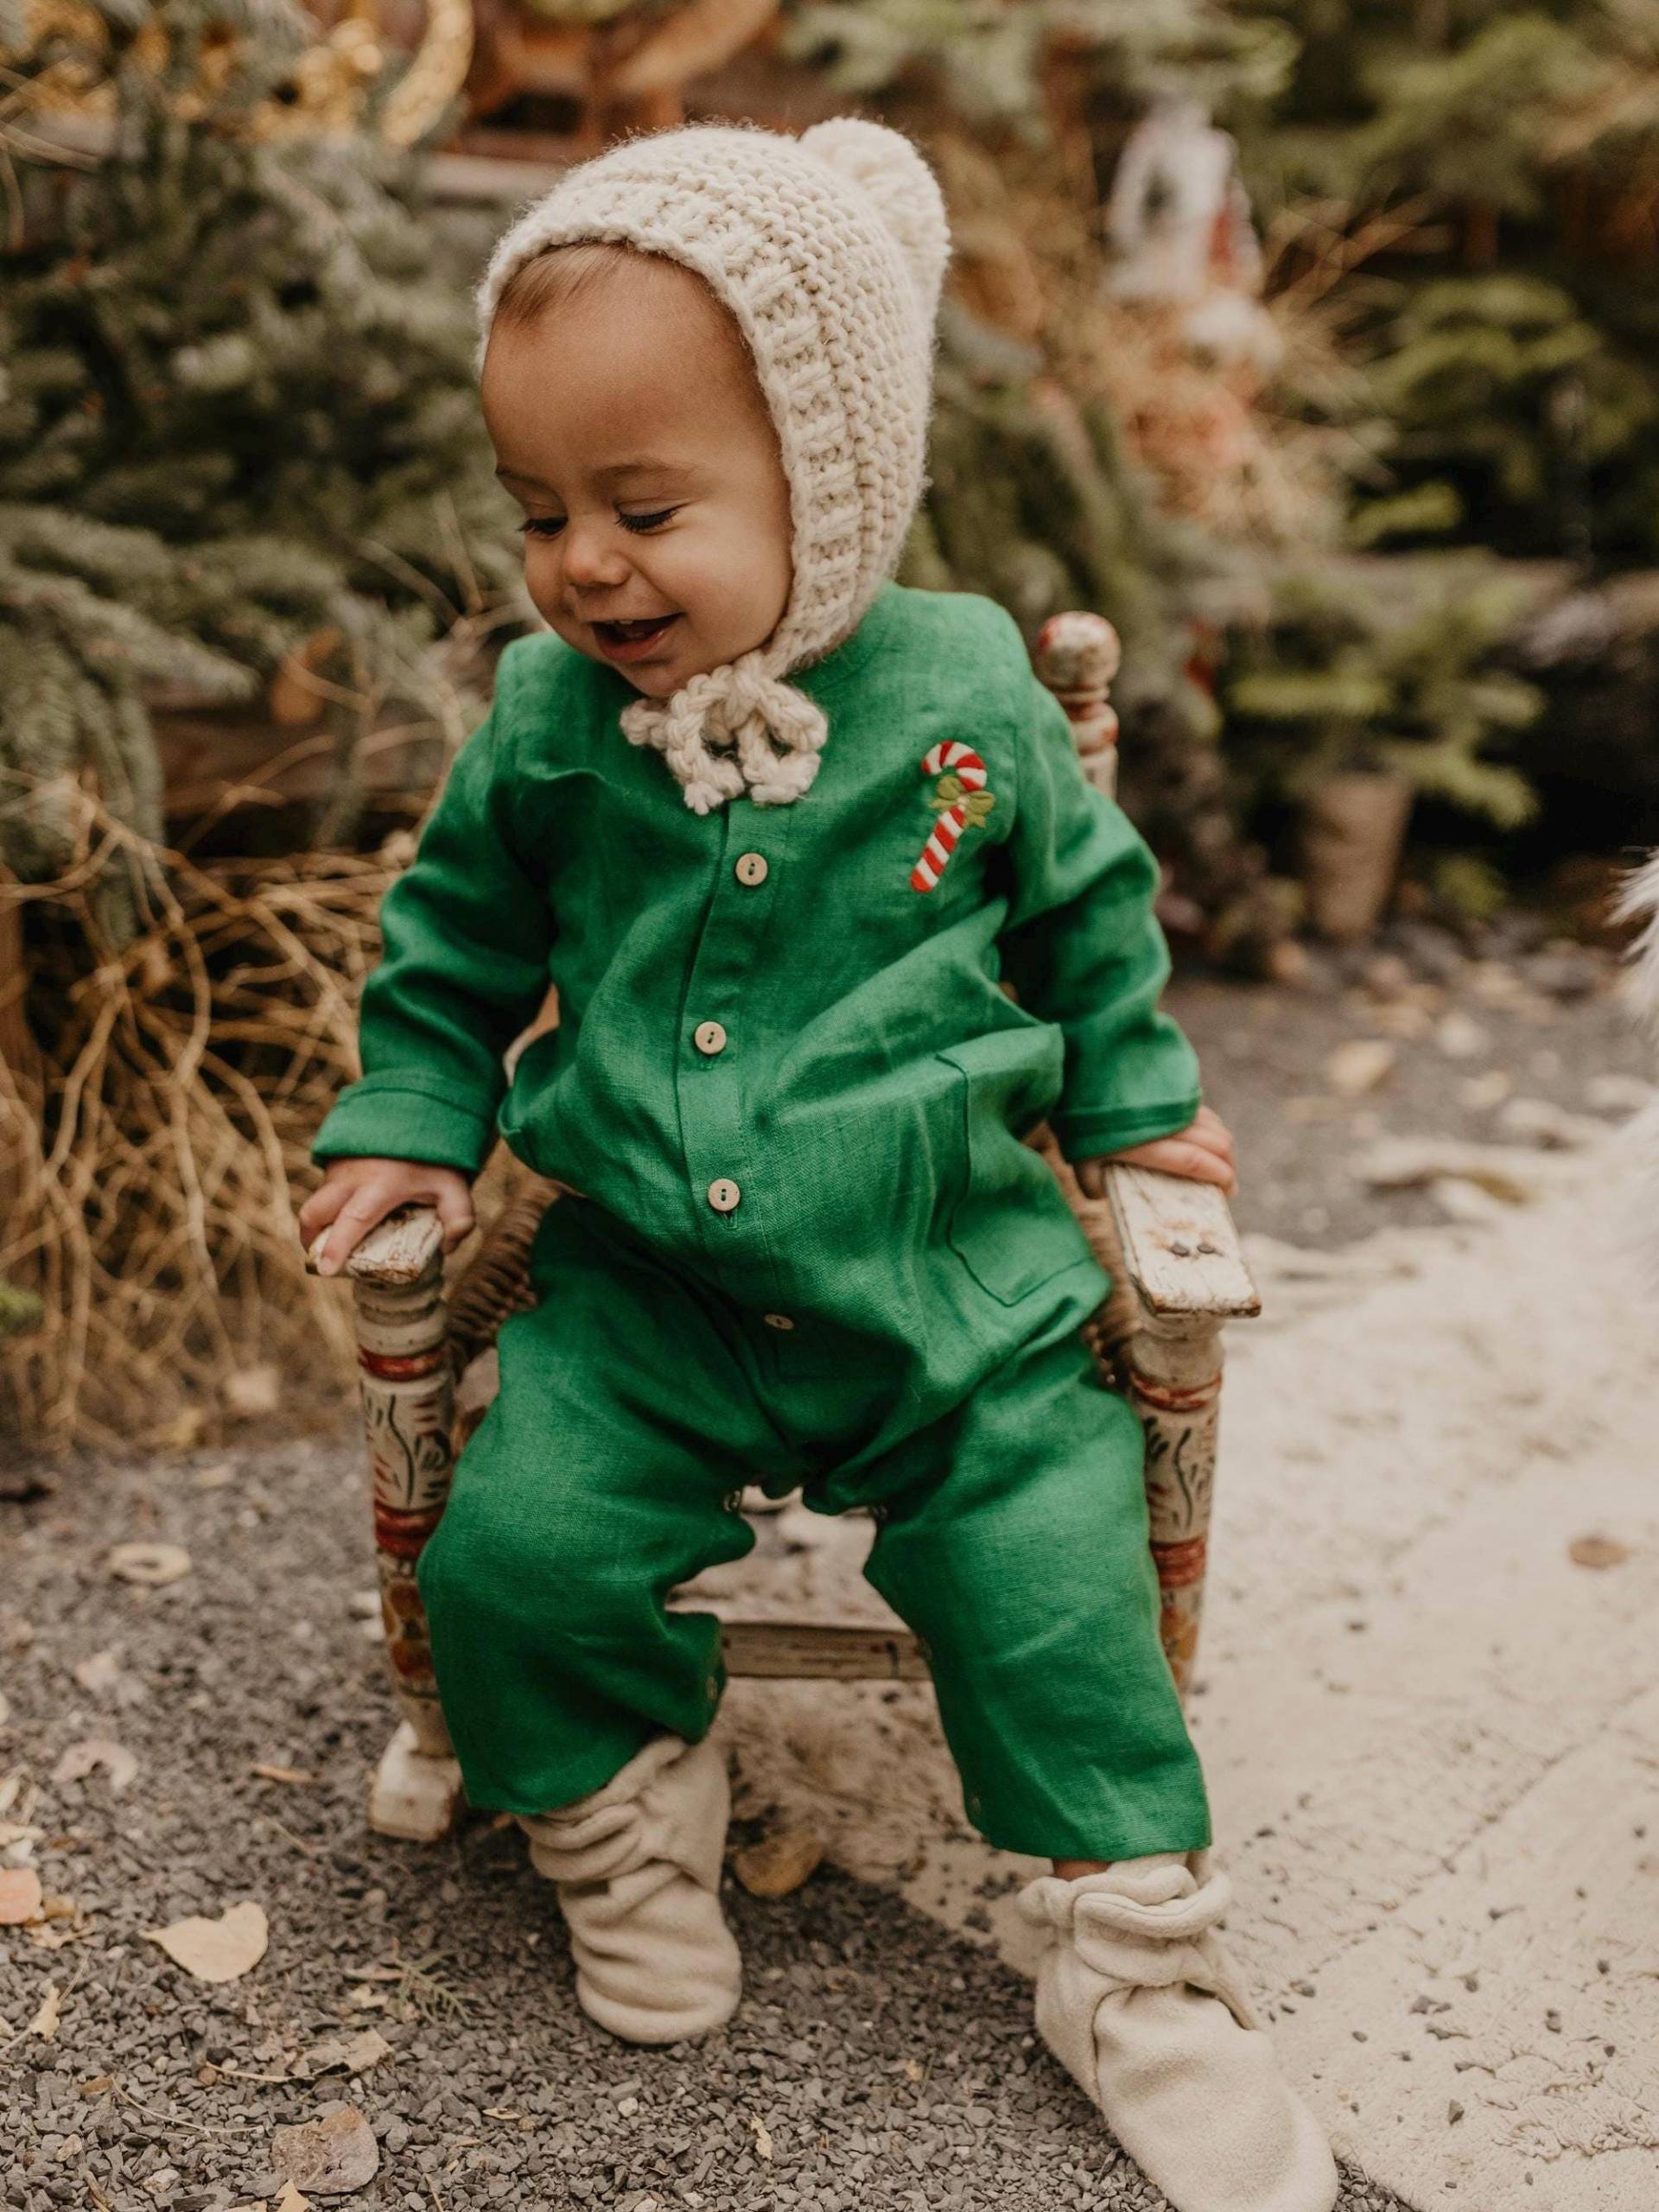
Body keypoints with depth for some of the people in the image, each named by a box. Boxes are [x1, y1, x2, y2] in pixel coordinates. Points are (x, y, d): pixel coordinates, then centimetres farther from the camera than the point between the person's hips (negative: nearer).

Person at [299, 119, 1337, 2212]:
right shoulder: (545, 729, -4)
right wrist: (406, 1120, 9)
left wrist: (1129, 1103, 15)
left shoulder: (965, 699, -8)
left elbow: (1089, 905, 9)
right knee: (512, 1547, -13)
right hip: (645, 1288, 2)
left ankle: (1137, 1959, 18)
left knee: (1052, 1587, -6)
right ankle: (621, 1807, 20)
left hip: (950, 1281, -1)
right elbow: (452, 931, 14)